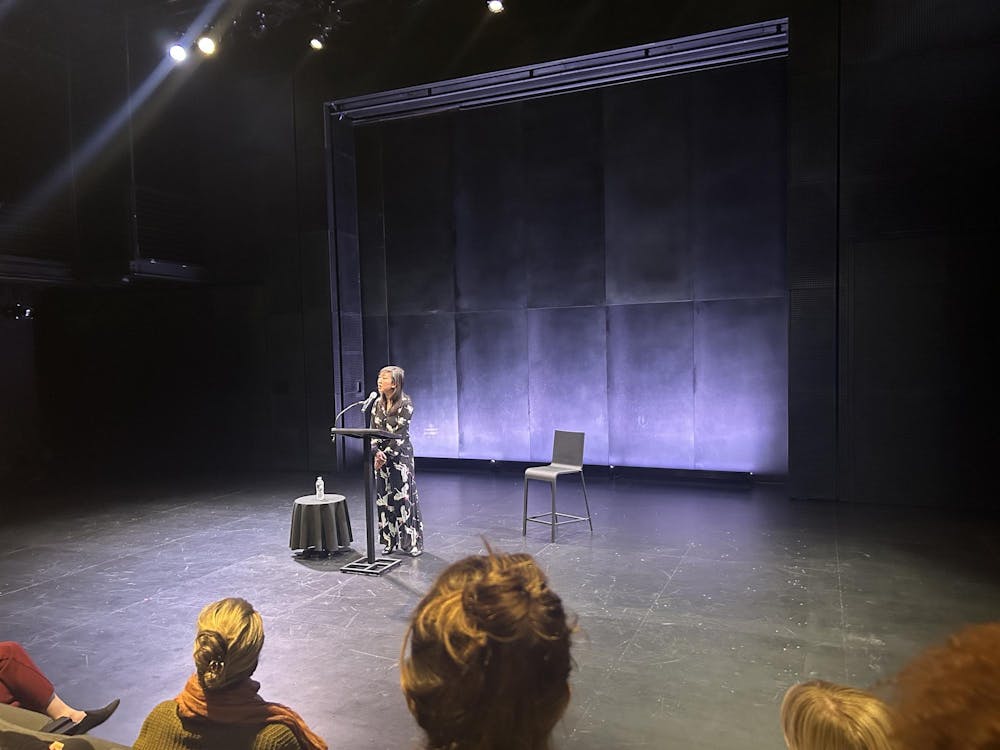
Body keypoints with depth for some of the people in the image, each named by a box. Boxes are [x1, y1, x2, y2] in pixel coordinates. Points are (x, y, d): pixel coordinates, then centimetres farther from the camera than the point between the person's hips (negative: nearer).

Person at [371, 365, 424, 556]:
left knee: (404, 497, -3)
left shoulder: (405, 403, -10)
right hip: (382, 455, 6)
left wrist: (386, 454, -17)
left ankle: (412, 542, 6)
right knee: (384, 498, 8)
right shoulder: (378, 403, 7)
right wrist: (377, 452, -12)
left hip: (400, 454, -6)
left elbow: (400, 433, -15)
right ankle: (389, 541, 18)